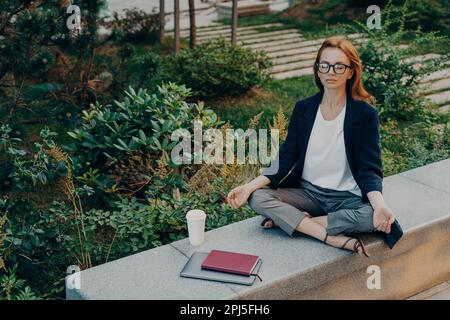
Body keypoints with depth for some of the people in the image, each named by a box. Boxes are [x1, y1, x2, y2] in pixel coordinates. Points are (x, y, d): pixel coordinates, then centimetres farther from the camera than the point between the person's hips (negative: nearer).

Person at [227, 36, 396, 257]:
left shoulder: (365, 113, -7)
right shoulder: (303, 108, 2)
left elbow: (369, 169, -9)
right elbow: (285, 160, 0)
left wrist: (380, 204, -31)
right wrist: (250, 186, -15)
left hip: (347, 197, -2)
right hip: (307, 192, 3)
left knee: (375, 218, -35)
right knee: (257, 198, -23)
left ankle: (288, 219, -20)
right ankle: (335, 238, -26)